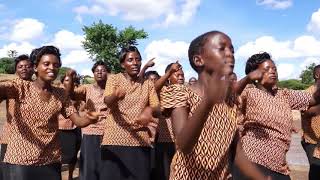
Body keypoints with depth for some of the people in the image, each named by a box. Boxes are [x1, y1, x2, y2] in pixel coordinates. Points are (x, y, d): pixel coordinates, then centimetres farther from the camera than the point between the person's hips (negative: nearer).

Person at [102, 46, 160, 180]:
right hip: (115, 139, -2)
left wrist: (149, 110, -23)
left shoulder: (148, 84, 11)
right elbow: (107, 101, -14)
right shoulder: (114, 79, 4)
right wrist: (116, 96, -38)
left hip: (140, 142, 2)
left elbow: (158, 109, 1)